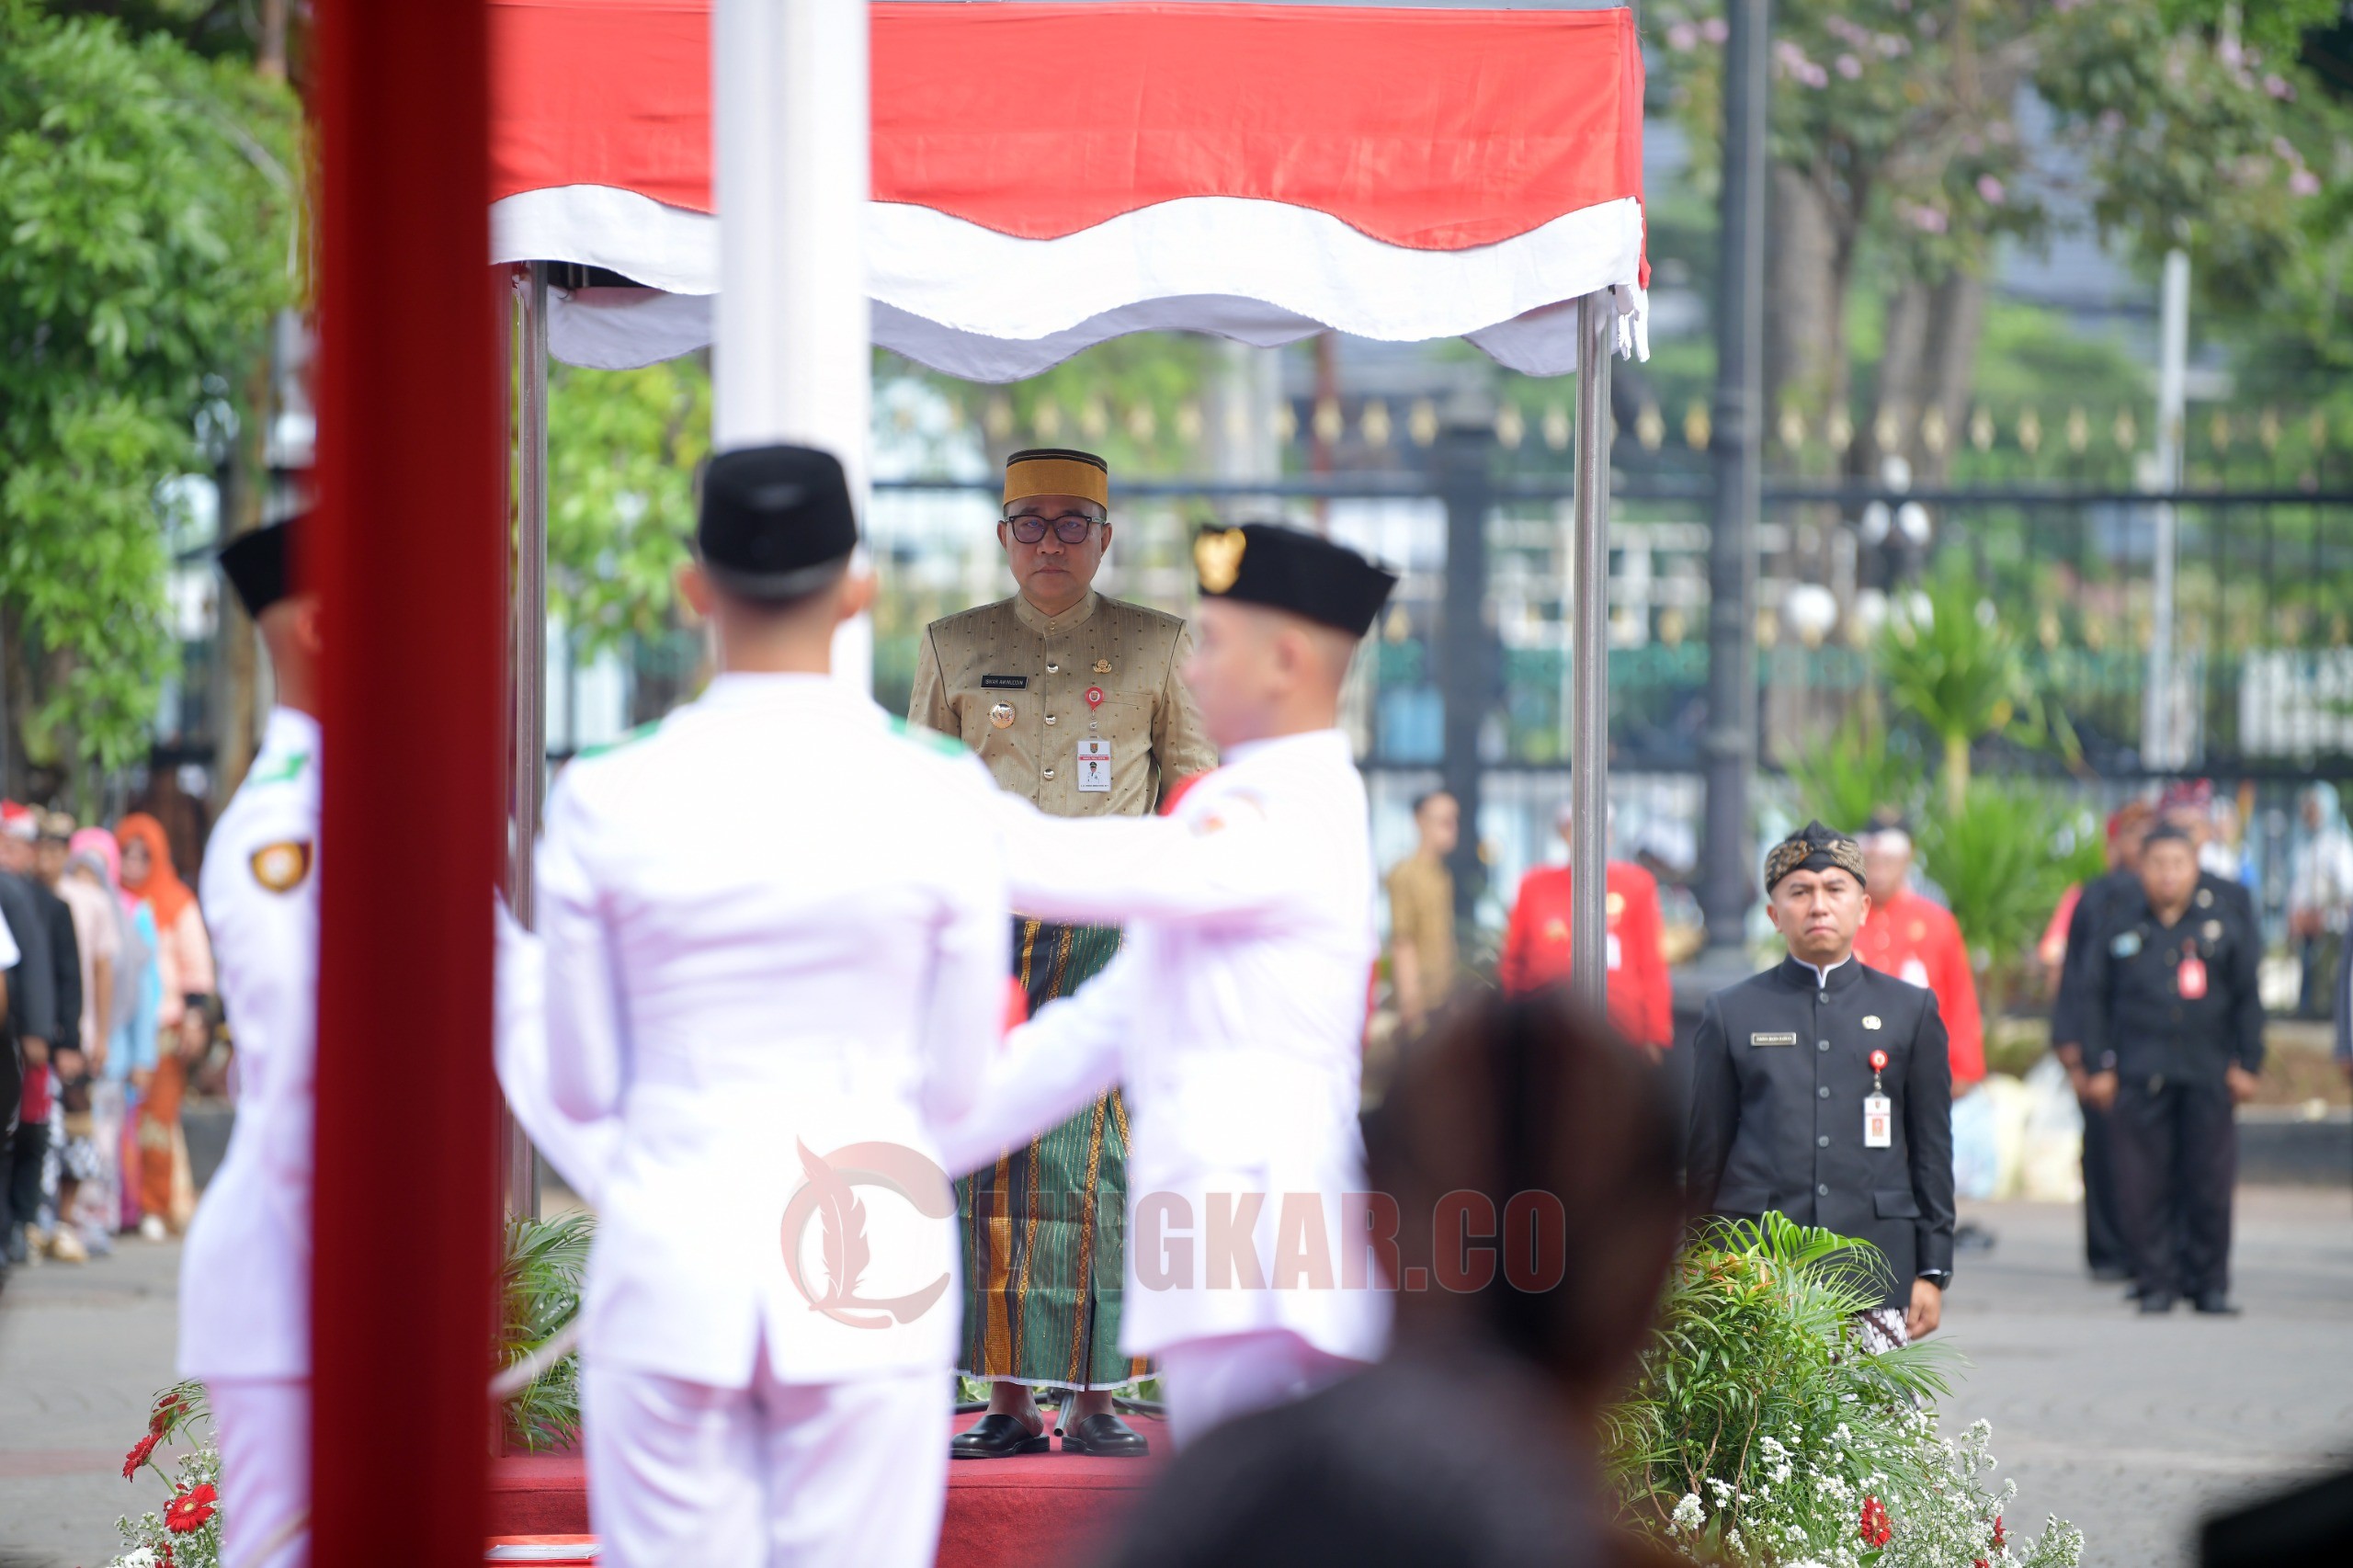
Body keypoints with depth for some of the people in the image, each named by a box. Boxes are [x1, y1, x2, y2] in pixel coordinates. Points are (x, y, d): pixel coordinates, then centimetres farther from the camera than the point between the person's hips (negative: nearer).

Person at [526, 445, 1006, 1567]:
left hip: (667, 1260, 0)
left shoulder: (604, 802, -4)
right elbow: (955, 1073, 5)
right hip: (873, 1259, 0)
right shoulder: (939, 798, -4)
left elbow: (580, 1083, 4)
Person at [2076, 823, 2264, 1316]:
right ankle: (2157, 1282, 4)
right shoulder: (2119, 925, 8)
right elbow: (2096, 997, 11)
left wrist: (2247, 1066, 6)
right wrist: (2100, 1066, 4)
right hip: (2139, 1076, 0)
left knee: (2210, 1183, 1)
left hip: (2208, 1076, 0)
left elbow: (2248, 999, 11)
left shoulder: (2225, 924, 8)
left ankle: (2210, 1284, 11)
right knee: (2144, 1185, -3)